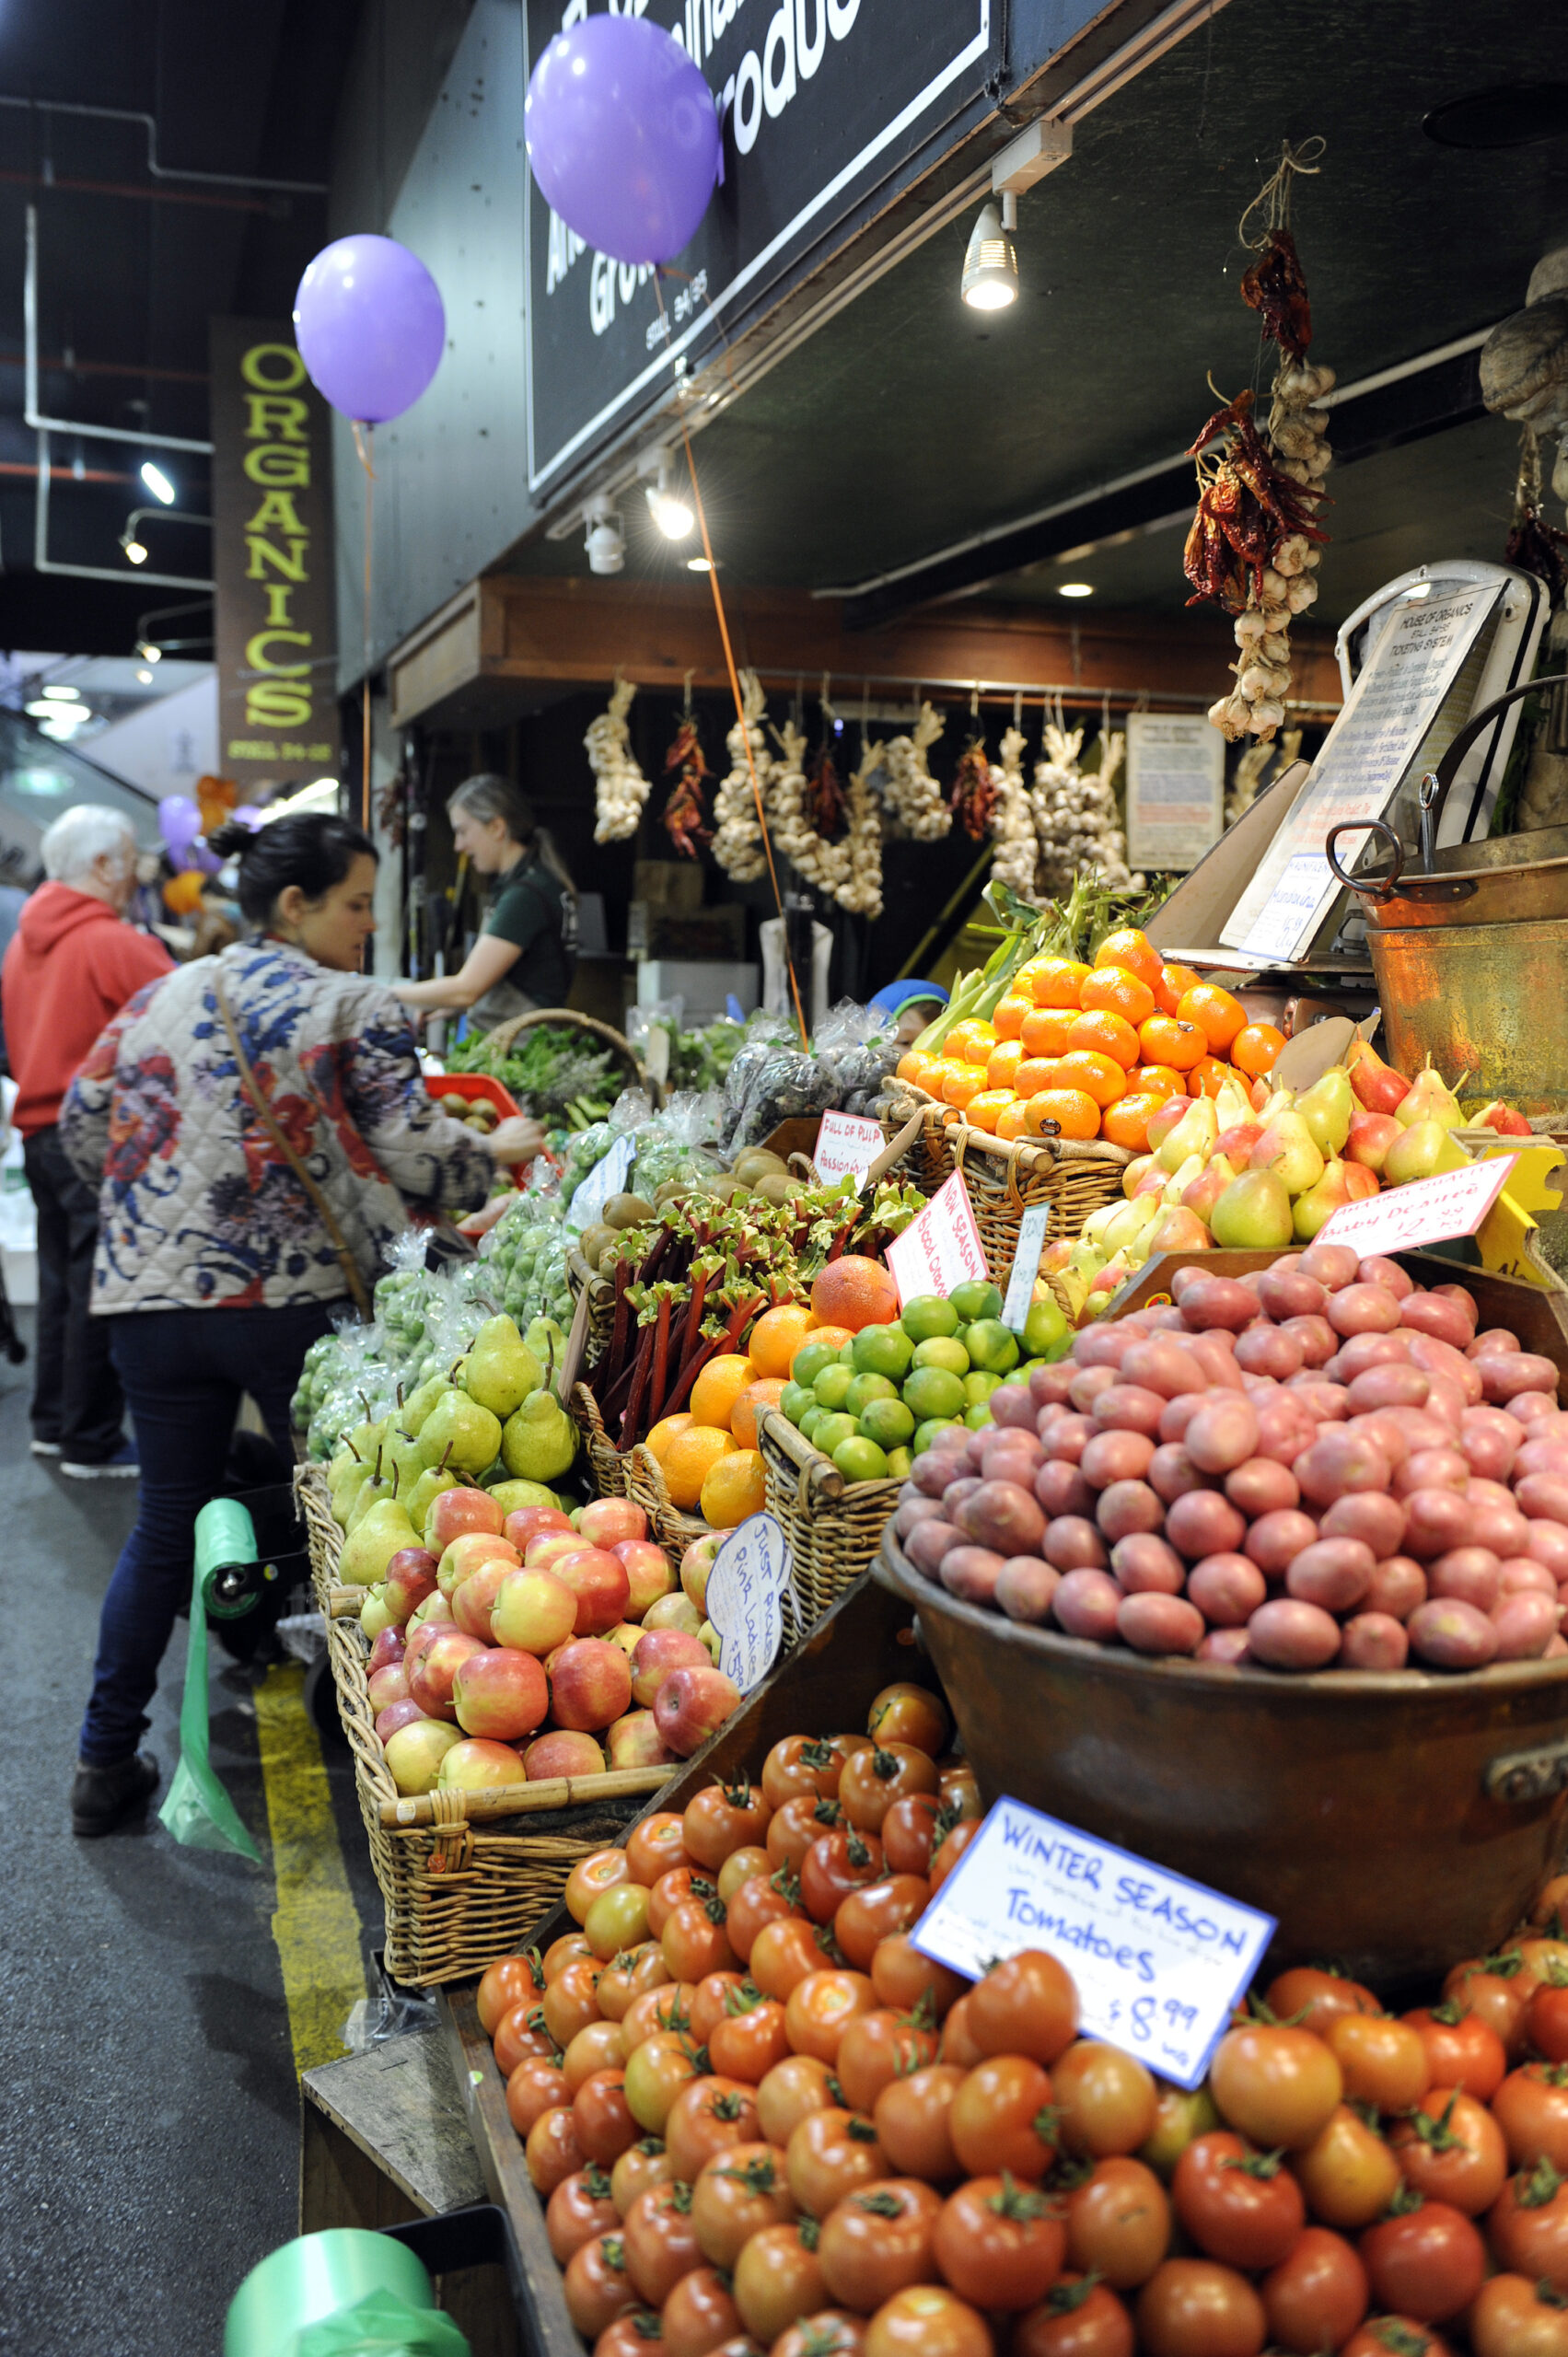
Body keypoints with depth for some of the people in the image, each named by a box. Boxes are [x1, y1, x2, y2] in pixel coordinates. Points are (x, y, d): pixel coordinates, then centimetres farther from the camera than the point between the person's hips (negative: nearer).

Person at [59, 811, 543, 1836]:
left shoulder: (159, 999, 11)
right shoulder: (355, 1009, -5)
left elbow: (83, 1127, 16)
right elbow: (418, 1162, -11)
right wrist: (500, 1149, 7)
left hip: (152, 1297, 5)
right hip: (297, 1300, -5)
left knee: (166, 1524, 15)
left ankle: (107, 1762, 20)